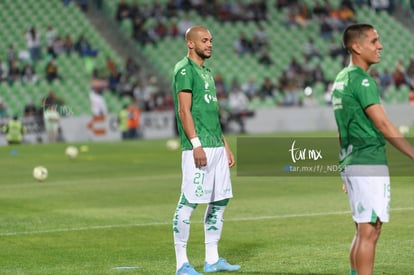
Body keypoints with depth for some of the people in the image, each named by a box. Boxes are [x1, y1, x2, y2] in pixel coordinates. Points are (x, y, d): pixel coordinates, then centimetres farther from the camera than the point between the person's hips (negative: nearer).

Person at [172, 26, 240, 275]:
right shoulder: (184, 70, -7)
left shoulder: (207, 72, 20)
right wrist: (196, 144, -21)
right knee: (188, 202, -7)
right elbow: (184, 111, -15)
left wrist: (225, 146, 20)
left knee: (220, 200, 10)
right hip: (198, 148, -10)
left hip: (216, 148, 10)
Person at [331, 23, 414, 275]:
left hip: (351, 163, 10)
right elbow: (383, 125, -19)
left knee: (364, 230, 14)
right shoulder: (362, 80, -14)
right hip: (369, 164, -10)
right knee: (369, 231, -8)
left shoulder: (342, 79, 15)